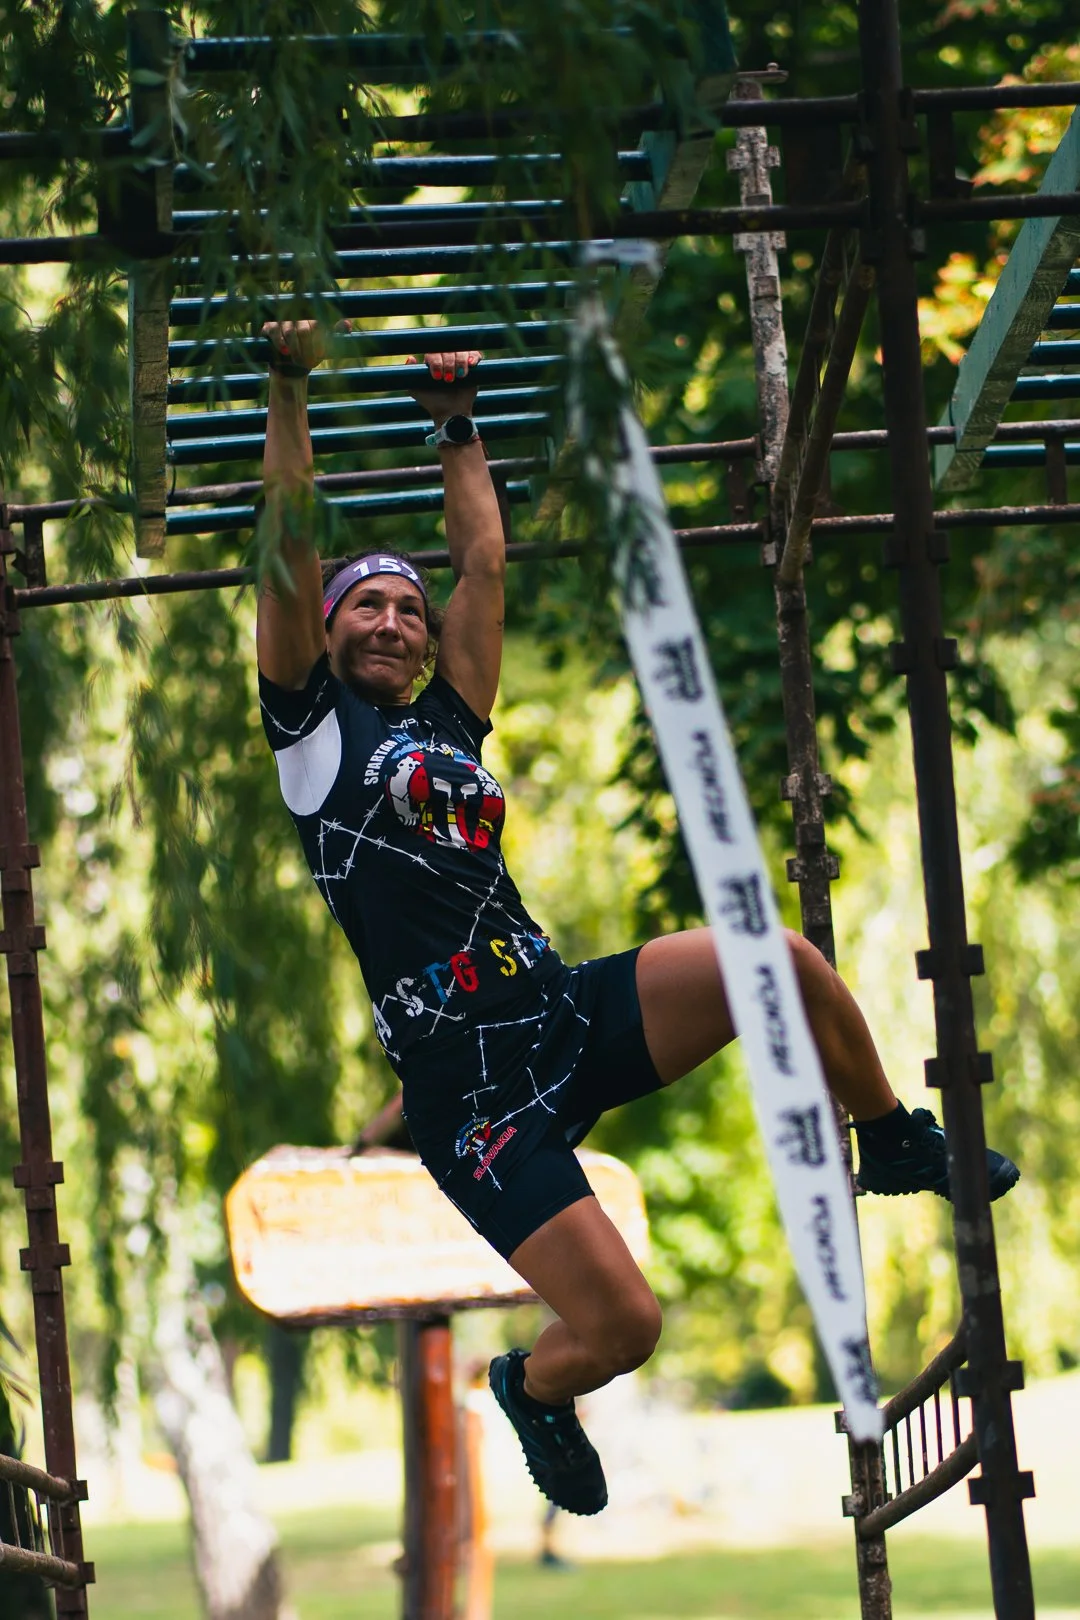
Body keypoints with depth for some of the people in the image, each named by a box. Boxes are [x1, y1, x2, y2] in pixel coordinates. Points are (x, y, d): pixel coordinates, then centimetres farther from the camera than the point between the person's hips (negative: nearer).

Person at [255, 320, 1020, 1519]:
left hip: (570, 1013, 6)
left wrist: (457, 428, 29)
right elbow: (293, 540, -3)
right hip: (472, 1092, -6)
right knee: (622, 1330, -17)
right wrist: (288, 391, -2)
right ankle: (530, 1387, 21)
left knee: (785, 960, -15)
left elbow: (483, 563, 23)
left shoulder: (452, 722, 17)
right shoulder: (314, 724, 4)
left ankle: (896, 1145, 14)